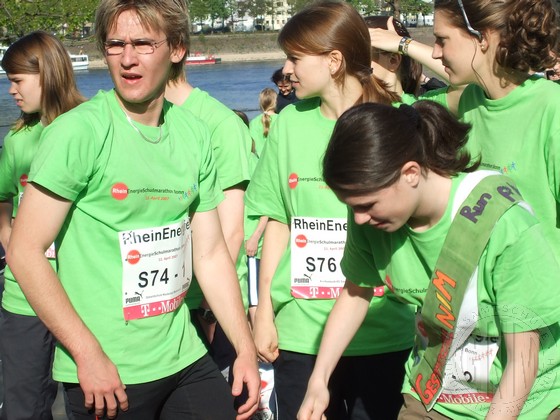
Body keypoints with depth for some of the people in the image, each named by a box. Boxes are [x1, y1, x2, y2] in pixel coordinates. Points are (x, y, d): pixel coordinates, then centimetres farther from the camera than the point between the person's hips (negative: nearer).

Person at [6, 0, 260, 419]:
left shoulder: (194, 133, 4)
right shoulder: (79, 130, -12)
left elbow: (210, 252, 8)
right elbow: (24, 250, -14)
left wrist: (245, 348, 3)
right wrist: (89, 355, -17)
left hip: (185, 361, 5)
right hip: (105, 375, -5)